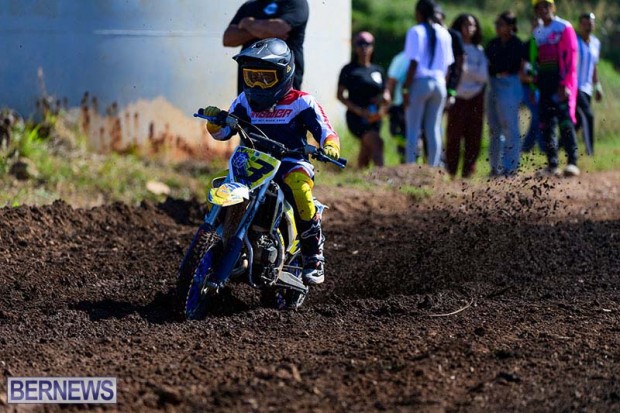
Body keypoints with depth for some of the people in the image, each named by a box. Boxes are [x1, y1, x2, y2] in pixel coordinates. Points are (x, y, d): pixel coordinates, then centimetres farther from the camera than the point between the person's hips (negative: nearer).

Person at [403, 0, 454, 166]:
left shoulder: (415, 32, -7)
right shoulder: (444, 33, 9)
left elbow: (413, 64, -12)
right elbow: (447, 64, 10)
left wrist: (406, 89, -9)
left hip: (419, 82, -5)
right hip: (439, 83, 5)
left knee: (413, 129, -1)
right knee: (434, 129, 7)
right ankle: (433, 168, 5)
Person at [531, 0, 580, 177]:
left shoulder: (564, 28, -4)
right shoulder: (537, 32, 15)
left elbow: (571, 57, -10)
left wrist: (565, 84, -17)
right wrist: (535, 84, 11)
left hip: (562, 83, -6)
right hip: (544, 84, 6)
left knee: (565, 121, -13)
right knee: (546, 124, 4)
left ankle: (572, 162, -14)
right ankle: (552, 165, 8)